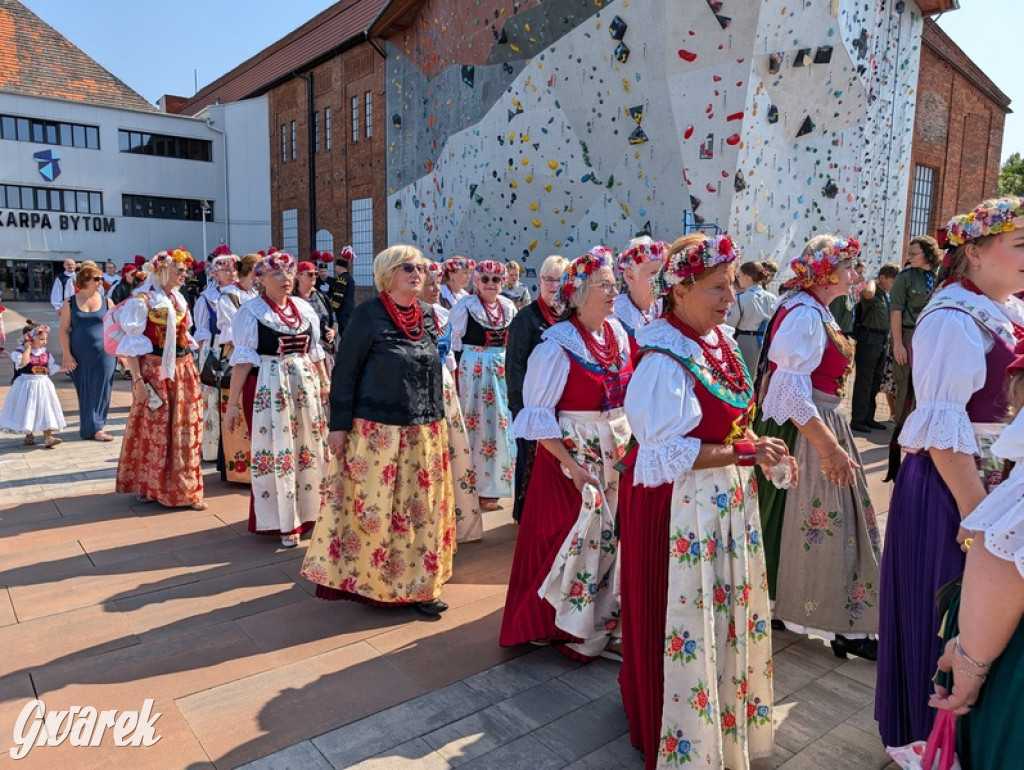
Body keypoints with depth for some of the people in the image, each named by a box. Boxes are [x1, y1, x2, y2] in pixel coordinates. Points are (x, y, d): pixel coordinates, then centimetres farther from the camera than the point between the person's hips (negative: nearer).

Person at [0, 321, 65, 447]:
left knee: (45, 410, 2)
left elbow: (52, 367, 10)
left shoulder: (45, 352, 5)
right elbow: (22, 363, -31)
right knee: (26, 411, 7)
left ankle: (48, 437, 4)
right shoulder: (19, 351, -12)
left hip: (43, 385, 4)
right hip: (26, 386, -4)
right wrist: (28, 348, -23)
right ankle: (29, 435, 26)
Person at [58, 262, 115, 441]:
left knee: (101, 391, 1)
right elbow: (64, 330, -1)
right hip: (79, 356, -1)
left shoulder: (106, 301, 3)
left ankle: (91, 427, 12)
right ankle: (94, 428, 12)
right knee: (86, 392, 5)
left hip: (104, 354, 1)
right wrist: (67, 355, -7)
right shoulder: (70, 302, 1)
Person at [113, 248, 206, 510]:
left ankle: (185, 488, 17)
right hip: (155, 370, -6)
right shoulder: (142, 299, -8)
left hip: (183, 370, 6)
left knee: (184, 431, 8)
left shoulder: (178, 298, 12)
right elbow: (130, 344, -10)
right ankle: (148, 486, 17)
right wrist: (137, 380, -16)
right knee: (154, 429, 2)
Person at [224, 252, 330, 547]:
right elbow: (243, 360, -8)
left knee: (309, 448, 10)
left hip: (306, 387, 5)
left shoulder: (304, 308, 10)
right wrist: (232, 403, -10)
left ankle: (308, 510, 27)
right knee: (276, 452, 1)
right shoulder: (251, 311, -5)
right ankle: (283, 522, 14)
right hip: (268, 389, -5)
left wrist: (325, 383, 12)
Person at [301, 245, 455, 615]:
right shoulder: (368, 315, -9)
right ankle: (368, 581, 22)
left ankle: (415, 584, 26)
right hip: (377, 431, -6)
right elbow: (344, 372, -9)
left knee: (422, 508, 11)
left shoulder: (427, 314, 7)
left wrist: (439, 419, 15)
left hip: (424, 432, 6)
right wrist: (339, 425, -11)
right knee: (373, 508, 3)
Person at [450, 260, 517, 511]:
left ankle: (492, 483, 24)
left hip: (503, 372, 5)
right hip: (474, 371, -5)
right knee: (476, 424, 1)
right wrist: (456, 376, -7)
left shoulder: (509, 308, 8)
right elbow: (454, 344, -5)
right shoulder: (465, 306, -7)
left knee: (500, 424, 9)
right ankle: (477, 486, 12)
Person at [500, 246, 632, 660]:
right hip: (572, 457, -6)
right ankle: (566, 627, 25)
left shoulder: (617, 334, 3)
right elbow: (538, 415, -14)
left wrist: (630, 444, 7)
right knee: (573, 543, 3)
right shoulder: (558, 346, -16)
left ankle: (603, 620, 34)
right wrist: (571, 466, -18)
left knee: (612, 540, 14)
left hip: (618, 456, 6)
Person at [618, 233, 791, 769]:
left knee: (728, 610, 23)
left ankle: (728, 714, 47)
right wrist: (746, 452, -20)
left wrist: (760, 450, -2)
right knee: (685, 620, 8)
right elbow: (669, 453, -24)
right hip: (679, 506, -9)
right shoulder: (665, 360, -23)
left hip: (726, 499, 9)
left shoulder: (719, 341, 4)